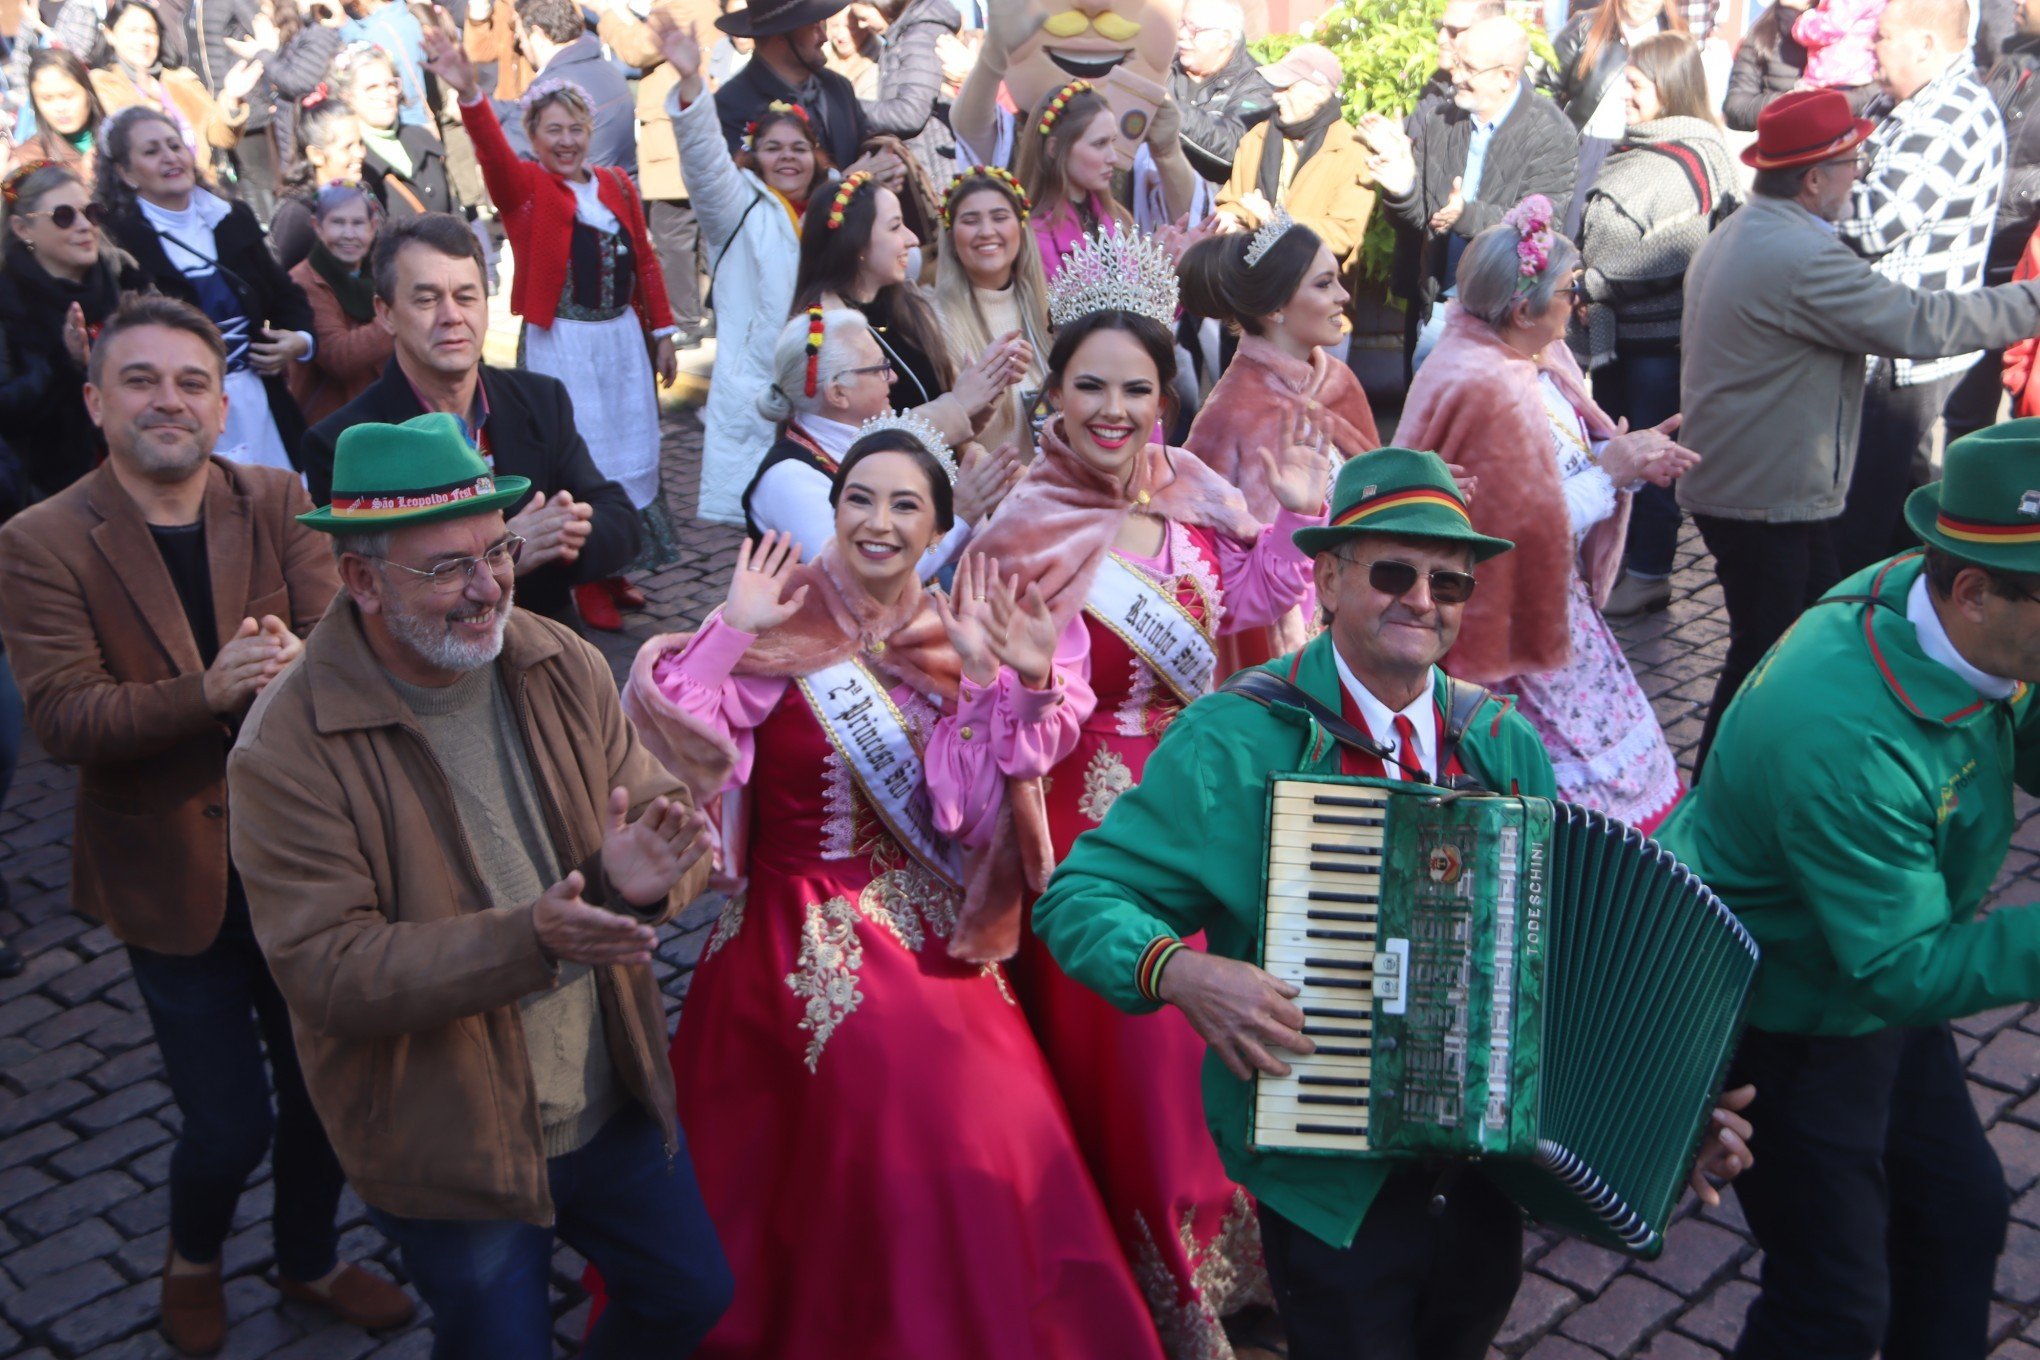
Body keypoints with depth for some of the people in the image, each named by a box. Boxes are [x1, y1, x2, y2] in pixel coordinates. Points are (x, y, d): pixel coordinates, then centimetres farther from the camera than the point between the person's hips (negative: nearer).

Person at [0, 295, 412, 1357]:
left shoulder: (279, 504, -1)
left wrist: (303, 663, -33)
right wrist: (207, 691, -32)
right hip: (174, 876, -3)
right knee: (230, 1126, 3)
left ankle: (310, 1259, 45)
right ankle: (192, 1257, 39)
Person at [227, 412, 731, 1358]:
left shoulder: (563, 667, -6)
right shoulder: (285, 752, -21)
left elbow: (660, 815, -3)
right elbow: (325, 971, -24)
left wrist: (645, 878, -29)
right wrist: (528, 940, -38)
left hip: (617, 1105, 5)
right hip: (449, 1149, -4)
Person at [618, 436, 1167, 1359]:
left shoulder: (947, 636, 3)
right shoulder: (780, 627, -10)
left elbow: (968, 816, -3)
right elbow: (664, 731, -23)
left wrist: (992, 682, -12)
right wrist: (733, 633, -26)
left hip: (930, 937, 4)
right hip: (807, 944, -4)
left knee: (979, 1148, 0)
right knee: (861, 1155, -4)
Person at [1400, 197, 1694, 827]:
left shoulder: (1537, 361, 2)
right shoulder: (1483, 388, -27)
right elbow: (1528, 530, -26)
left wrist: (1628, 454, -5)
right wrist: (1612, 472, -18)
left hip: (1557, 603, 10)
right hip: (1516, 631, -10)